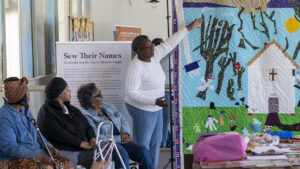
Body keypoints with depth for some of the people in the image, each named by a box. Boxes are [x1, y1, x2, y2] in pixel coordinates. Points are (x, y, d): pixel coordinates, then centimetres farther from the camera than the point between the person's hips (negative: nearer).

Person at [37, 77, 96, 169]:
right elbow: (59, 133, -14)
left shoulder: (71, 109, 22)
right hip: (63, 151, -6)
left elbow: (86, 124, 19)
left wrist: (92, 137, -2)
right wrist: (80, 143, -17)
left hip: (82, 150, 7)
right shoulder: (46, 112, -3)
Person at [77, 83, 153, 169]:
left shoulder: (108, 106, 15)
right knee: (122, 154, -38)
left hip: (122, 142, 6)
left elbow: (123, 120, 19)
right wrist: (119, 139, -16)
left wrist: (125, 133, -3)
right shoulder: (87, 116, -7)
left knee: (143, 151, -20)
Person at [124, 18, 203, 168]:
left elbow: (170, 43, 7)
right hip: (142, 109, -9)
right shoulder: (136, 67, -25)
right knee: (143, 145, -1)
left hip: (155, 108, 9)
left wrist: (189, 28, 11)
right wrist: (155, 101, -31)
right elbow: (131, 92, -27)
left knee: (155, 142, 17)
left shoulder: (154, 56, -3)